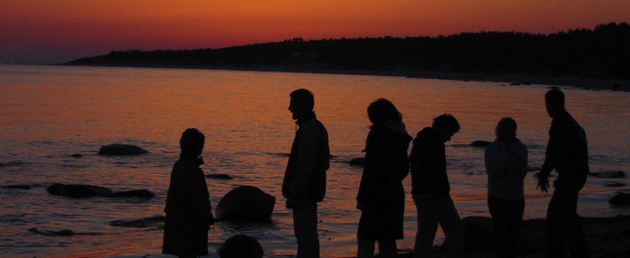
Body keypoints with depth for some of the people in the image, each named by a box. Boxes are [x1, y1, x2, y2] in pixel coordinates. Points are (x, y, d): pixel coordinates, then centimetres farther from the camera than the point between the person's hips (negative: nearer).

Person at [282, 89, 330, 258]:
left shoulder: (309, 129, -17)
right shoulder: (316, 127, 16)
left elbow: (305, 166, -22)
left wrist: (294, 194, -21)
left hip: (305, 191, -11)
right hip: (310, 191, 11)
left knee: (305, 235, -8)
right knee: (306, 234, 16)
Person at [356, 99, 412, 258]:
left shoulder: (377, 133, -11)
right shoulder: (400, 136, 13)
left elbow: (370, 168, -16)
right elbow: (404, 169, 19)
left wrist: (361, 197, -15)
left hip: (377, 194, -8)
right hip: (396, 193, 8)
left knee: (366, 239, -8)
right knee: (387, 239, 13)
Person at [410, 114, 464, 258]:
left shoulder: (419, 141, 20)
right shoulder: (435, 142, -11)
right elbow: (438, 170, -20)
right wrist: (444, 192, -18)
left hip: (418, 192, 10)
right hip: (433, 193, -10)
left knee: (425, 232, 11)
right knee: (455, 230, -5)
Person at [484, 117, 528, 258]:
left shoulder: (521, 148, 2)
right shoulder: (491, 148, -3)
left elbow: (523, 173, -6)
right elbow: (491, 172, -13)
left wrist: (515, 162, -25)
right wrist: (508, 162, -26)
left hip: (517, 197, 2)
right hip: (497, 197, -2)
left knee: (515, 232, 1)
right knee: (501, 232, -11)